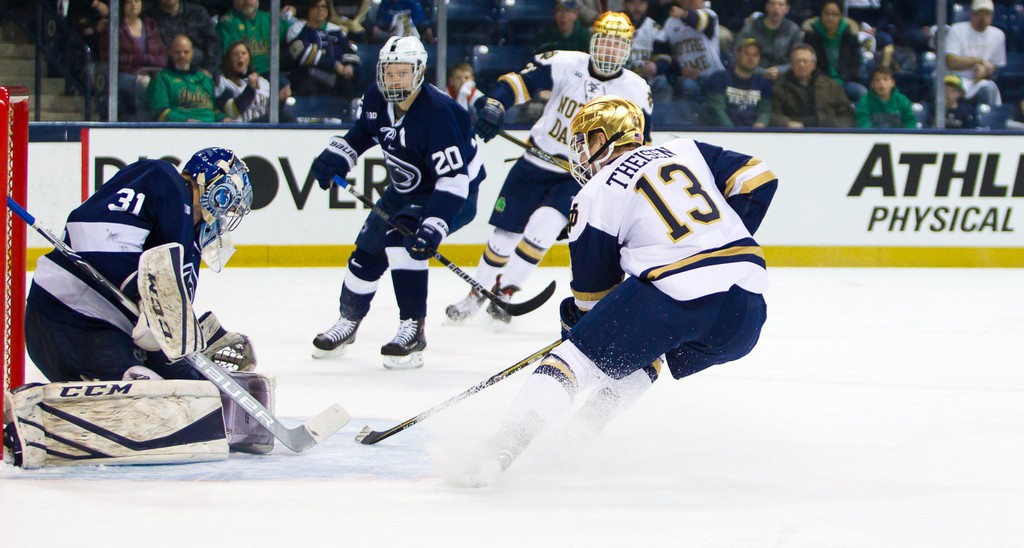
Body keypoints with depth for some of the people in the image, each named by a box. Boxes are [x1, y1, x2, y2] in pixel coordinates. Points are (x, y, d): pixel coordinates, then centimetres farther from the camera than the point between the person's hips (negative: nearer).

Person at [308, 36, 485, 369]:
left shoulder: (436, 111, -33)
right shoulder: (376, 99, -10)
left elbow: (453, 178, -35)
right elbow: (363, 131, 16)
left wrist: (433, 228, -44)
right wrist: (336, 157, -1)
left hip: (457, 192, -8)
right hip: (405, 189, 8)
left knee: (401, 237, -29)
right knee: (368, 251, 9)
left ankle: (413, 329, -25)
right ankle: (348, 322, 33)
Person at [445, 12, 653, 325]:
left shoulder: (636, 91, -6)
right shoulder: (565, 65, -10)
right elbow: (521, 80, -14)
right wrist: (494, 103, -31)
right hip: (536, 163, 1)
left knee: (543, 227, -24)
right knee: (506, 234, 6)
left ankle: (505, 291, -10)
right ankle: (477, 295, 28)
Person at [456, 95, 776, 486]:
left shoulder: (596, 197, 8)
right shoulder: (686, 151, 22)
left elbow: (593, 288, 12)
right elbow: (759, 178, 19)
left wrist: (575, 320, 32)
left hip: (674, 295, -6)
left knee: (580, 353, 1)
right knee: (646, 349, 33)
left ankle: (507, 443, -17)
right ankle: (586, 430, 25)